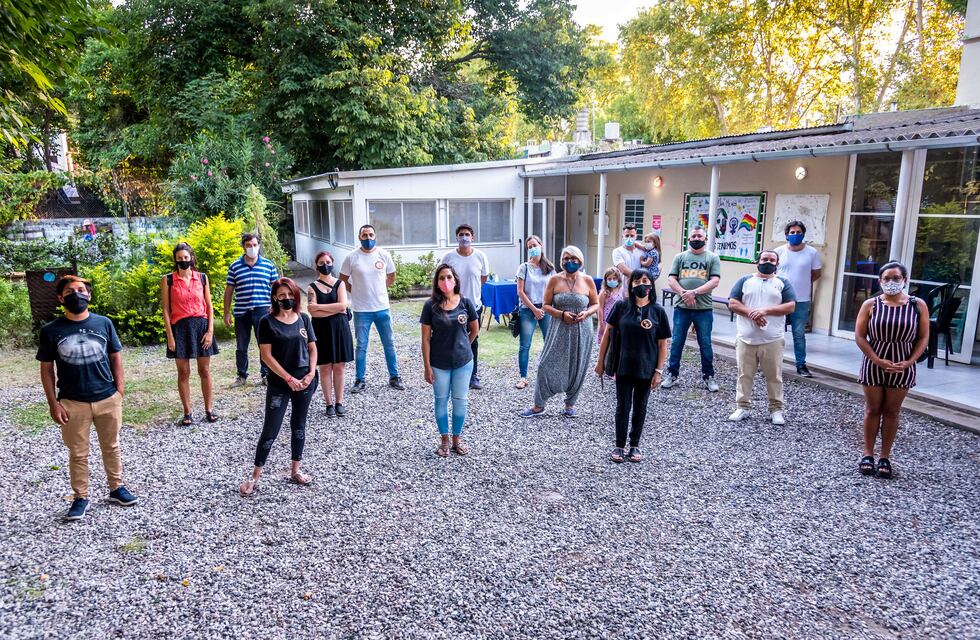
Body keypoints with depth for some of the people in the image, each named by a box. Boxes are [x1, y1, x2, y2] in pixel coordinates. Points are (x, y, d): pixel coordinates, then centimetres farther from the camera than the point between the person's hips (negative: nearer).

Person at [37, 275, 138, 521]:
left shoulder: (104, 323, -2)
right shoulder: (51, 330, -5)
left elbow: (115, 357, 6)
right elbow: (47, 369, 0)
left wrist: (119, 389, 0)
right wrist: (53, 404, -4)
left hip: (107, 399, 1)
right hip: (72, 403, -1)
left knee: (111, 447, 15)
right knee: (78, 453, 10)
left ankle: (116, 488, 31)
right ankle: (81, 497, 25)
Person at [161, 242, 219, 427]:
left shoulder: (202, 278, 5)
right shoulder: (168, 280, 0)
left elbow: (209, 306, 6)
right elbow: (166, 309, -1)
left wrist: (210, 331, -2)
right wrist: (170, 336, -7)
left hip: (201, 325, 1)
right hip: (180, 327, -1)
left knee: (205, 370, 5)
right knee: (183, 372, 4)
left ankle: (209, 409, 15)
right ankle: (187, 412, 13)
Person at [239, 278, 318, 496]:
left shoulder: (304, 319, 4)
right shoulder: (268, 322, -8)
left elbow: (312, 348, 8)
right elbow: (266, 355, -11)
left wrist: (311, 373, -6)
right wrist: (289, 378, -14)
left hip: (305, 381, 4)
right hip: (279, 384, -4)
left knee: (299, 425, 13)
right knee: (270, 430, -1)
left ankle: (295, 471, 26)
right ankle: (254, 477, 10)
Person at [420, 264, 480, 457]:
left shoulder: (465, 302, -6)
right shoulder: (430, 305, -9)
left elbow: (475, 330, 9)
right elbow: (426, 338, -7)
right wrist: (427, 366, -8)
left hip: (463, 362, 1)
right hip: (439, 363, -1)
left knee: (460, 400, 10)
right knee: (441, 401, 10)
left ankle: (457, 438, 27)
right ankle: (444, 440, 26)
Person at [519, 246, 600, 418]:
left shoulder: (587, 280, 0)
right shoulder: (555, 280, -2)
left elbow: (596, 305, 8)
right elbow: (546, 306, 0)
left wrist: (586, 313, -12)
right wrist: (562, 314, -16)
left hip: (581, 331, 1)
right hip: (559, 330, 0)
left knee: (577, 368, 7)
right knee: (547, 365, -2)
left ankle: (570, 404, 26)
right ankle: (539, 406, 11)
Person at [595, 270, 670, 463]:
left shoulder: (658, 311, -5)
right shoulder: (621, 306, -5)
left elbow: (662, 344, -1)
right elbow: (608, 333, 1)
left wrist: (659, 371, -5)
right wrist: (601, 361, 1)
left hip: (646, 369, 1)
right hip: (623, 366, 0)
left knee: (640, 407, 13)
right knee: (623, 406, 8)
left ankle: (634, 445, 27)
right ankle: (619, 446, 20)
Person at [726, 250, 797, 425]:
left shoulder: (783, 283, 7)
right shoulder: (745, 281, 8)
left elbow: (790, 306, -4)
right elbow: (732, 303, 0)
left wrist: (765, 310, -15)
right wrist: (751, 314, -14)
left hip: (773, 340, -1)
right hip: (746, 339, 1)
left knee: (774, 376, 4)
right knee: (744, 374, 6)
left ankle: (776, 409, 14)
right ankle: (742, 407, 14)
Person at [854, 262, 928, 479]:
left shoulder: (918, 305, -3)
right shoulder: (870, 304, -4)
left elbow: (923, 337, 0)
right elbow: (859, 335, -6)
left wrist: (909, 362, -12)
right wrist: (878, 360, -14)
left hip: (902, 368, 0)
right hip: (874, 365, 0)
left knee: (892, 412, 9)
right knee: (872, 410, 8)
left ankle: (885, 457, 19)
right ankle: (868, 454, 19)